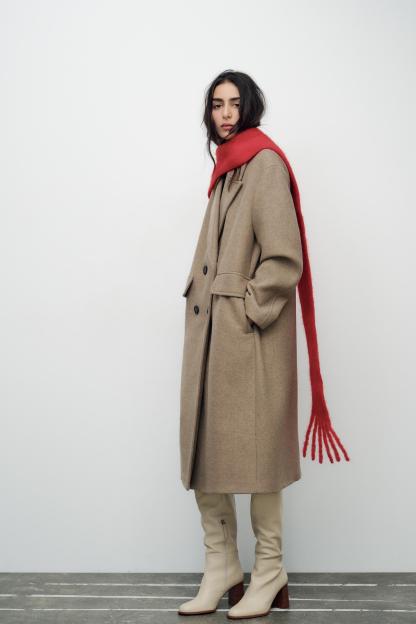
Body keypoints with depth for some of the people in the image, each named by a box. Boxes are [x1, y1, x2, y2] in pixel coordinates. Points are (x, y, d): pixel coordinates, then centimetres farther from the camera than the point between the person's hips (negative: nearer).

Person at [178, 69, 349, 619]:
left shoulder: (265, 163, -7)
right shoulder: (226, 167, 18)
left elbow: (284, 258, -15)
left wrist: (249, 310, -13)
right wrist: (202, 303, 11)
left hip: (249, 334, -8)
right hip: (208, 328, 9)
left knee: (253, 448, -2)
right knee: (203, 446, 8)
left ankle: (269, 573, 14)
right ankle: (220, 568, 19)